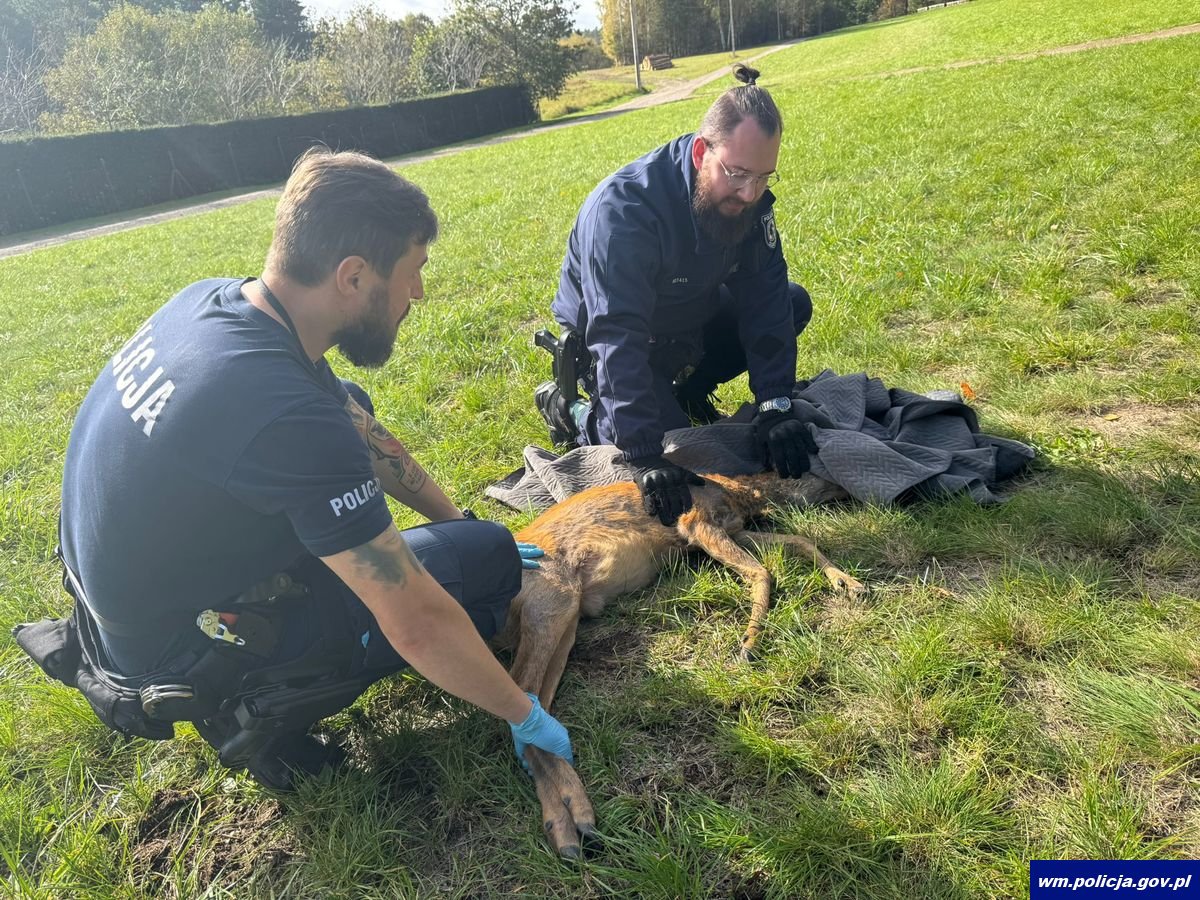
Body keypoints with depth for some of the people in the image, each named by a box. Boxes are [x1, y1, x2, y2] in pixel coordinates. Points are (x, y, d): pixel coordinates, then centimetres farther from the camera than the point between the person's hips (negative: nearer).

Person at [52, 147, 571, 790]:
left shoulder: (211, 300, -8)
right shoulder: (286, 417, -36)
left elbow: (362, 432, 5)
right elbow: (417, 625, -30)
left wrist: (460, 522, 13)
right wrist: (525, 716, -13)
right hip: (178, 657, -8)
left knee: (347, 402, 15)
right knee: (487, 560, -10)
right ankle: (259, 707, -1)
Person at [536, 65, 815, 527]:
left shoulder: (745, 194, -17)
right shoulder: (622, 211, -37)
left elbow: (764, 298, -18)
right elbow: (617, 341, -42)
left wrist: (776, 407, -27)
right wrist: (647, 457, -47)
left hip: (692, 315, 6)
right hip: (613, 336, -6)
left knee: (794, 304, -4)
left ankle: (686, 390, 10)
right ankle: (573, 411, 5)